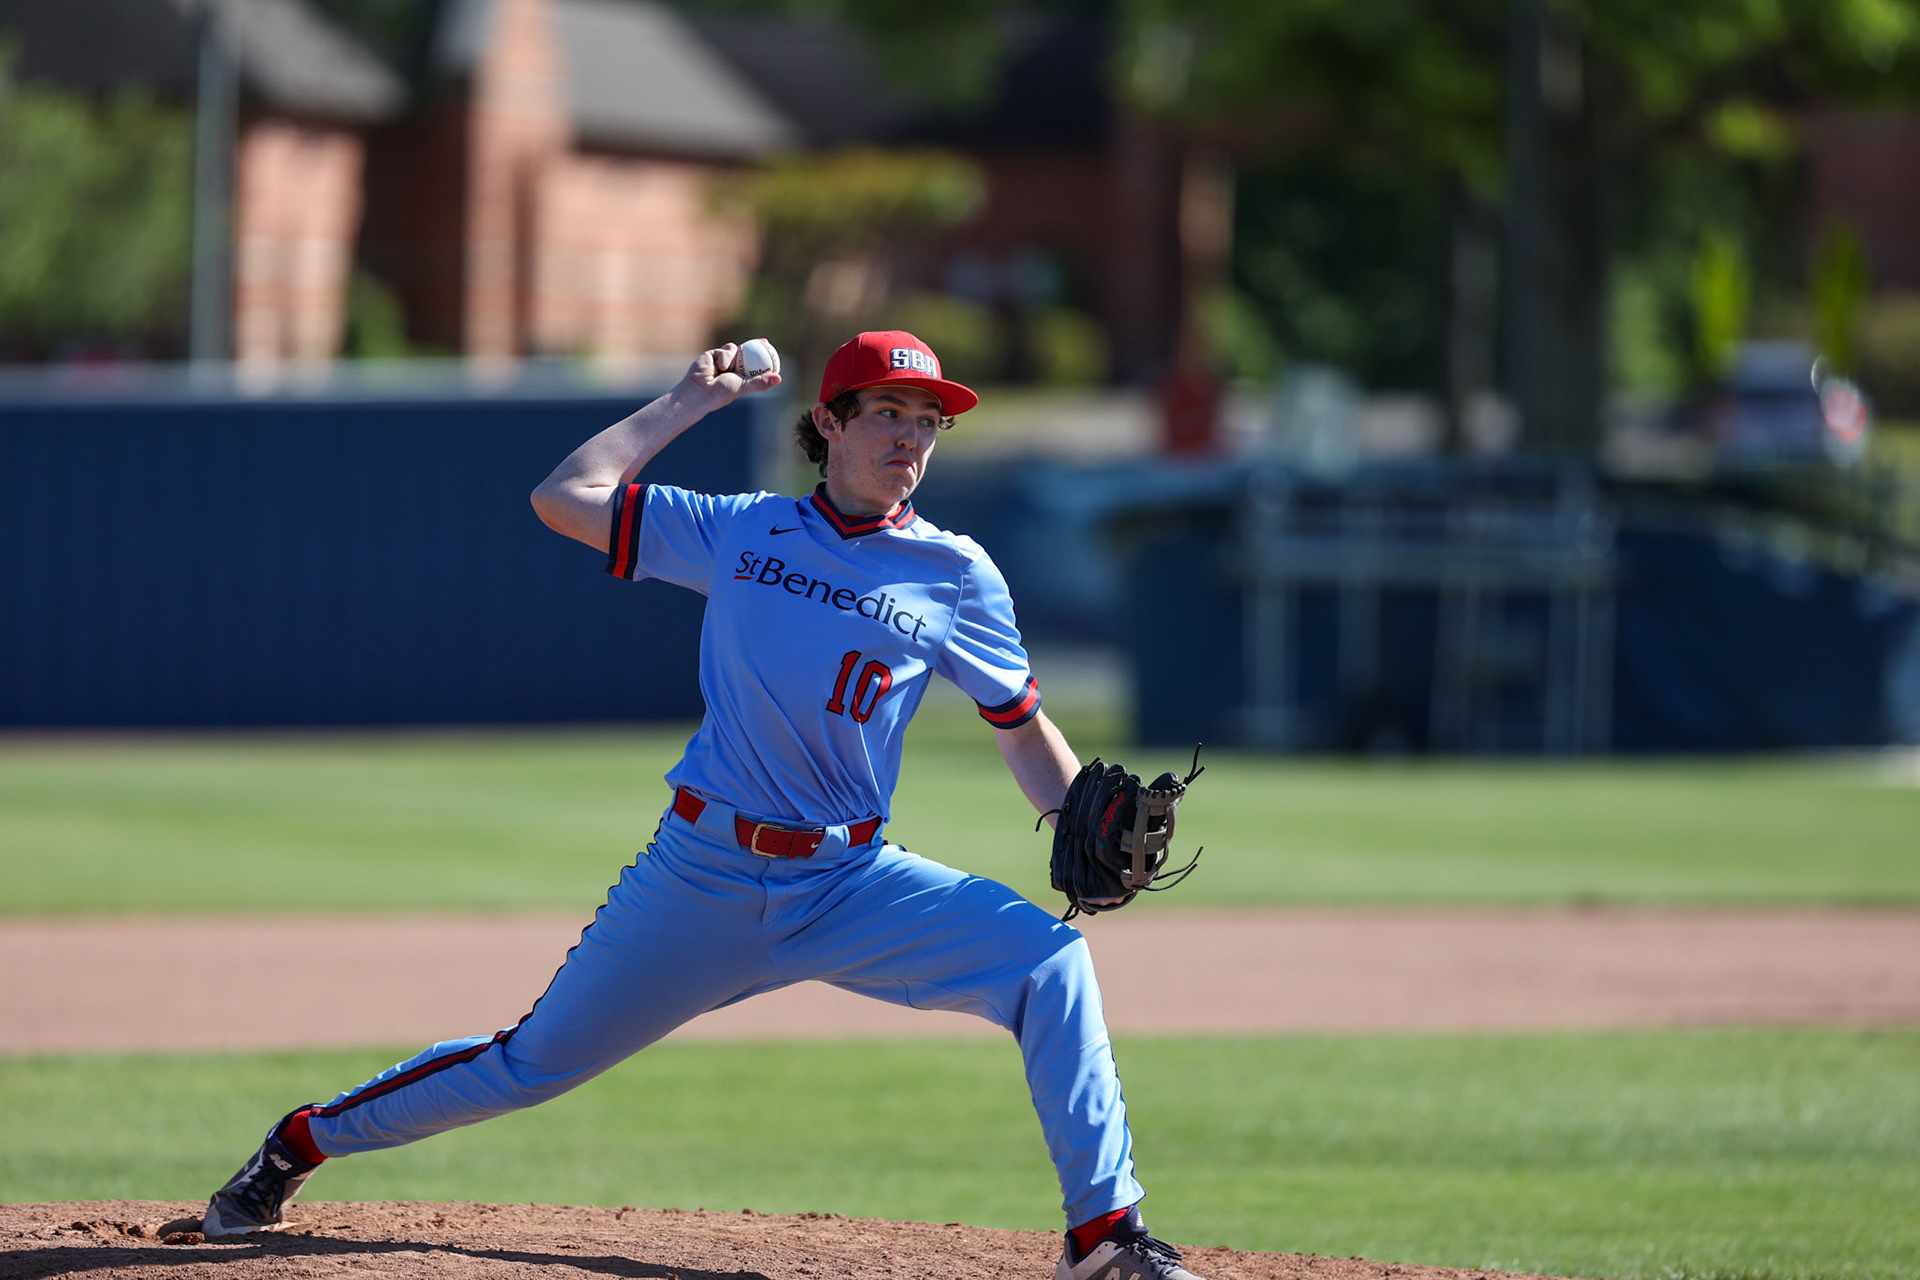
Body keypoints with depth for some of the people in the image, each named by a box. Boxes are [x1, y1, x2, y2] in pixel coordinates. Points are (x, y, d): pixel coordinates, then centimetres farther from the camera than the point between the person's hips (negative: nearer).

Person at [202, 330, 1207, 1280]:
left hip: (851, 882, 1)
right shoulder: (739, 532, 3)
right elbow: (562, 499, -1)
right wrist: (687, 404, 5)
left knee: (1048, 960, -22)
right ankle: (302, 1143, 26)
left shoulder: (955, 574, 3)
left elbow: (1025, 728, 7)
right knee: (534, 1063, 5)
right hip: (701, 876, -1)